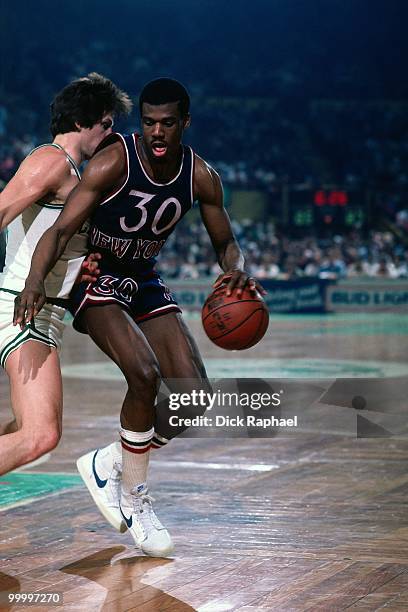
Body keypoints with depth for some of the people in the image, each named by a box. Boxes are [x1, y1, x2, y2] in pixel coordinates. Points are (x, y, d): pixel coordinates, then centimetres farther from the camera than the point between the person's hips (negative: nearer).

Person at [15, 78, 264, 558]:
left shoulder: (200, 176, -8)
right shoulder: (114, 162, -23)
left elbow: (225, 243, 5)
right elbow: (61, 230, -28)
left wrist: (236, 269, -21)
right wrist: (34, 281, -47)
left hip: (143, 280, 6)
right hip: (95, 277, -6)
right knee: (145, 374, -28)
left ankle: (109, 464, 15)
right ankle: (133, 499, -7)